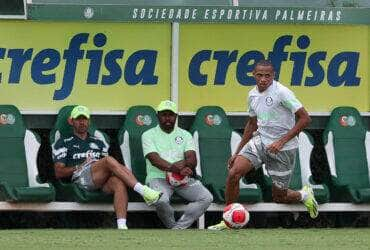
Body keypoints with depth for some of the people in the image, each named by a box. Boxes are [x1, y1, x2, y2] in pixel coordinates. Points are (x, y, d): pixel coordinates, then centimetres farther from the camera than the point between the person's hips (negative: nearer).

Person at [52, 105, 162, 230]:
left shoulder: (98, 143, 34)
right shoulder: (63, 144, 22)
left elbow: (108, 166, 25)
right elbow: (59, 173, 10)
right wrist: (80, 166, 0)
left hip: (103, 183, 4)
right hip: (81, 179, -4)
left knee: (119, 182, -34)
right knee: (109, 160, -31)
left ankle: (122, 226, -50)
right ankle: (144, 191, -43)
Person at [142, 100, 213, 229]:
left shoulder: (185, 135, 17)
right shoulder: (149, 135, 8)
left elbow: (192, 160, 3)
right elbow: (154, 159, -10)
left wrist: (183, 164, -22)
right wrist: (173, 168, -28)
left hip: (183, 179, 3)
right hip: (158, 178, -3)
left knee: (206, 198, -22)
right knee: (161, 201, -37)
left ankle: (177, 228, -25)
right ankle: (174, 227, -12)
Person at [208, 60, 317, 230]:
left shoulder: (281, 93, -17)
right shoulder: (253, 95, 5)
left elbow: (305, 119, -18)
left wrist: (281, 141, -22)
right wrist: (238, 152, 19)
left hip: (283, 149, -5)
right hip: (260, 140, 5)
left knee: (279, 197, 5)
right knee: (233, 173, -16)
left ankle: (304, 195, 39)